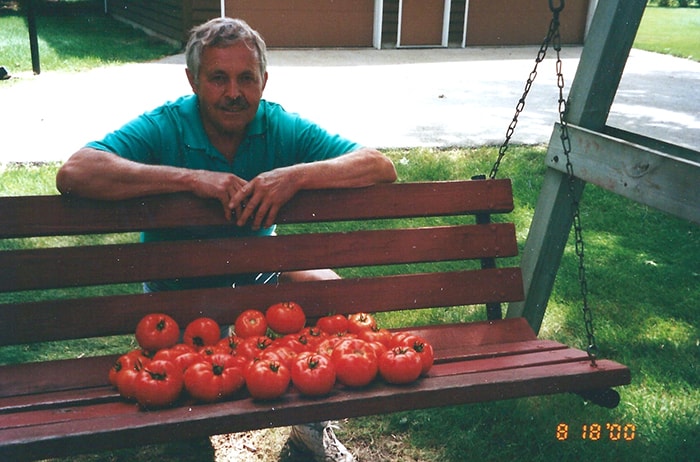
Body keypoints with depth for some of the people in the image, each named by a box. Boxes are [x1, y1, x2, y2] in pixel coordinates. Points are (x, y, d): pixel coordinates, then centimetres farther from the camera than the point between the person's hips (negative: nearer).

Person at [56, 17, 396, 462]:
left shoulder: (282, 128, -11)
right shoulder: (163, 128, -18)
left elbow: (381, 167, -19)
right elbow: (74, 173, -35)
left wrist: (296, 176, -36)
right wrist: (191, 178, -39)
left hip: (258, 268, 3)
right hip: (179, 285, -2)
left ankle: (313, 422, 6)